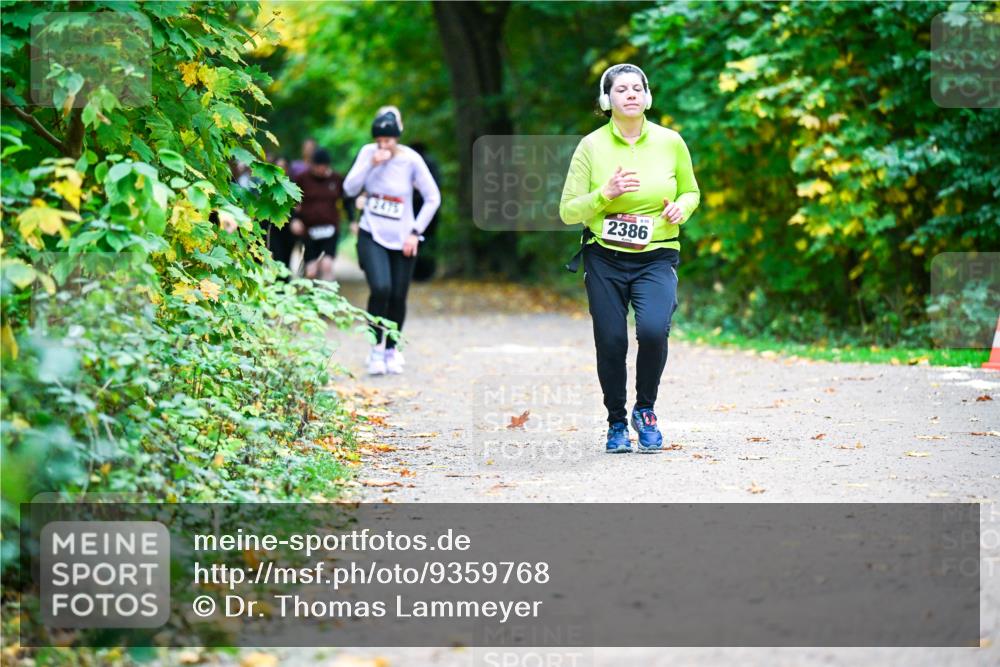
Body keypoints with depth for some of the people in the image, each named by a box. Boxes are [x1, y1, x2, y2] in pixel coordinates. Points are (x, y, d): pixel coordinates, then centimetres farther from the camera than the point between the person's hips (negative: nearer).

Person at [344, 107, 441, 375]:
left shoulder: (411, 160, -9)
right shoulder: (368, 153, -4)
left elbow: (433, 198, -3)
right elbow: (350, 189, -10)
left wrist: (415, 232, -8)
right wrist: (372, 164, -19)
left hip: (402, 240, 0)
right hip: (372, 235, 0)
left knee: (397, 296, 3)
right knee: (380, 289, -21)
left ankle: (392, 349, 26)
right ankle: (376, 347, -5)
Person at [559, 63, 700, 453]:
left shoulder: (670, 142, 1)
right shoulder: (591, 146, -3)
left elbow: (691, 191, 16)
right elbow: (568, 212, -3)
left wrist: (682, 207, -6)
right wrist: (605, 193, -18)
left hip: (656, 259, 0)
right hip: (605, 260, 0)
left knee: (653, 329, -24)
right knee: (611, 343, -2)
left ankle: (645, 410, 2)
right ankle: (616, 424, 22)